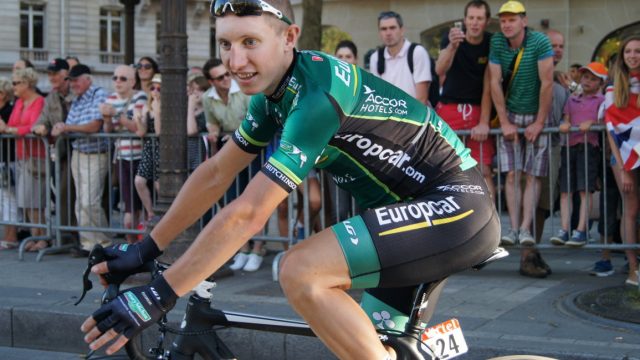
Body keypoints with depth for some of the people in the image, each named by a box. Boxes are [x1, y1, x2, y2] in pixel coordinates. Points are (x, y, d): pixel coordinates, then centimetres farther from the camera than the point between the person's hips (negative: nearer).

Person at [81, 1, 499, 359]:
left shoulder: (316, 93, -25)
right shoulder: (275, 90, 3)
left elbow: (247, 214, -28)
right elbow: (216, 173, 12)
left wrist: (158, 296, -25)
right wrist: (146, 249, 12)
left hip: (457, 209, -9)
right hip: (414, 209, 9)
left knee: (300, 270, -25)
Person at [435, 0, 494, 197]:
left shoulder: (491, 44, -3)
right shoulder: (450, 38, -4)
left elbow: (488, 87, -5)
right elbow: (440, 70, -23)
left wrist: (484, 122, -11)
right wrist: (452, 45, -40)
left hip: (477, 110, 0)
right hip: (449, 108, 0)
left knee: (484, 171, -6)